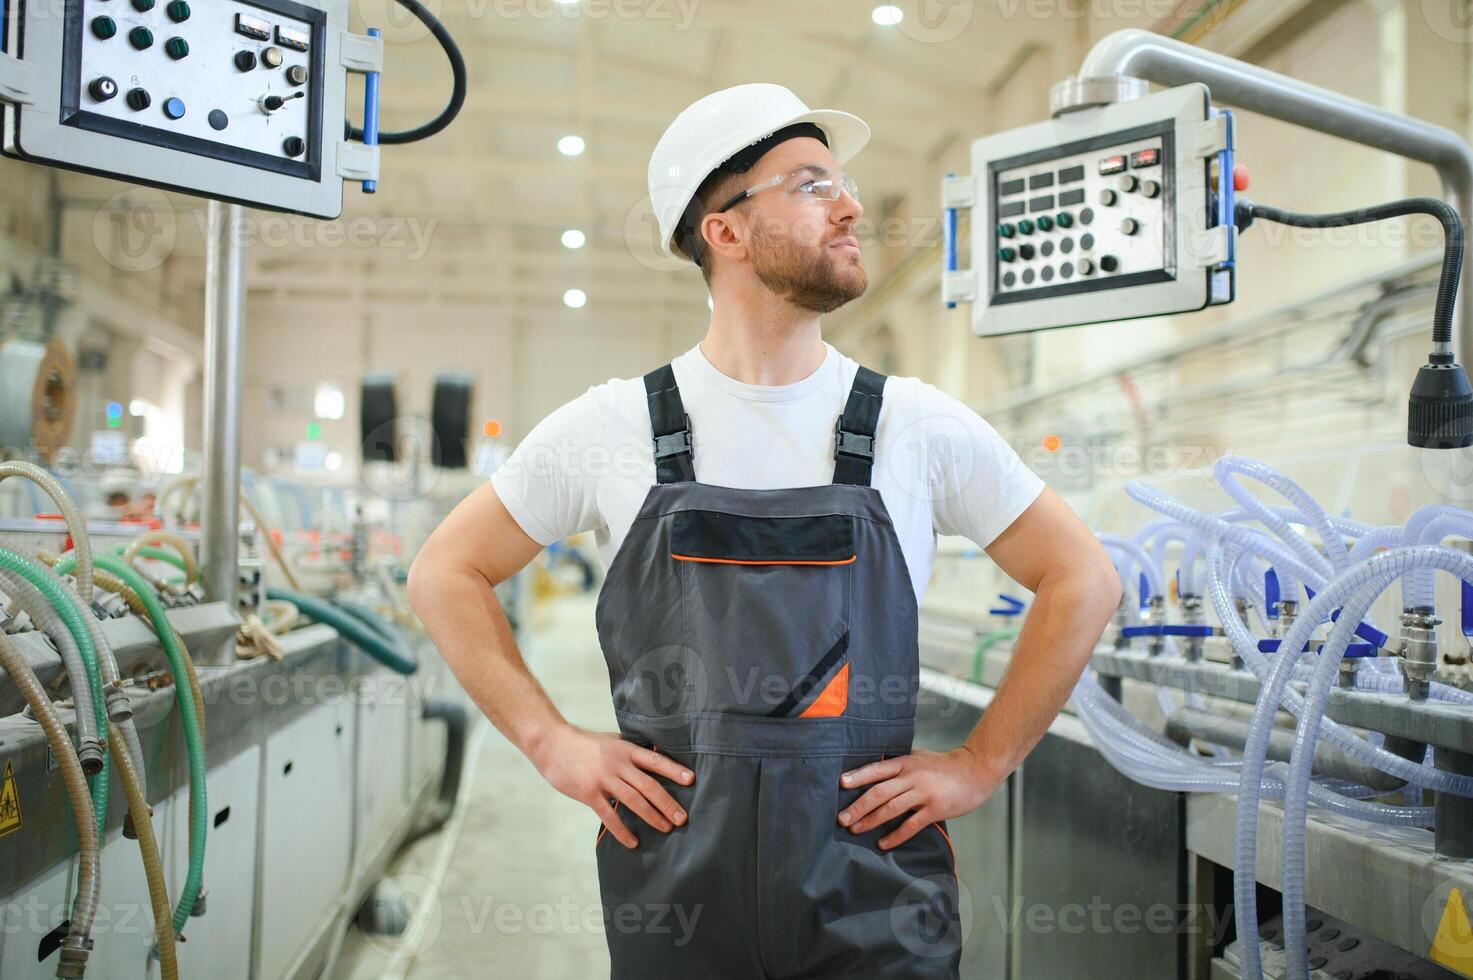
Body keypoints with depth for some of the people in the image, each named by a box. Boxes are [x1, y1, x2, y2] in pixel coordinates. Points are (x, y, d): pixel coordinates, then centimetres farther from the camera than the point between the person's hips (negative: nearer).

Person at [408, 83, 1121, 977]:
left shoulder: (919, 426, -2)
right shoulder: (611, 427, -2)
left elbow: (1083, 580, 4)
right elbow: (446, 573, 7)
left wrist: (979, 766, -1)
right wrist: (554, 744, -1)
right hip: (674, 900, 0)